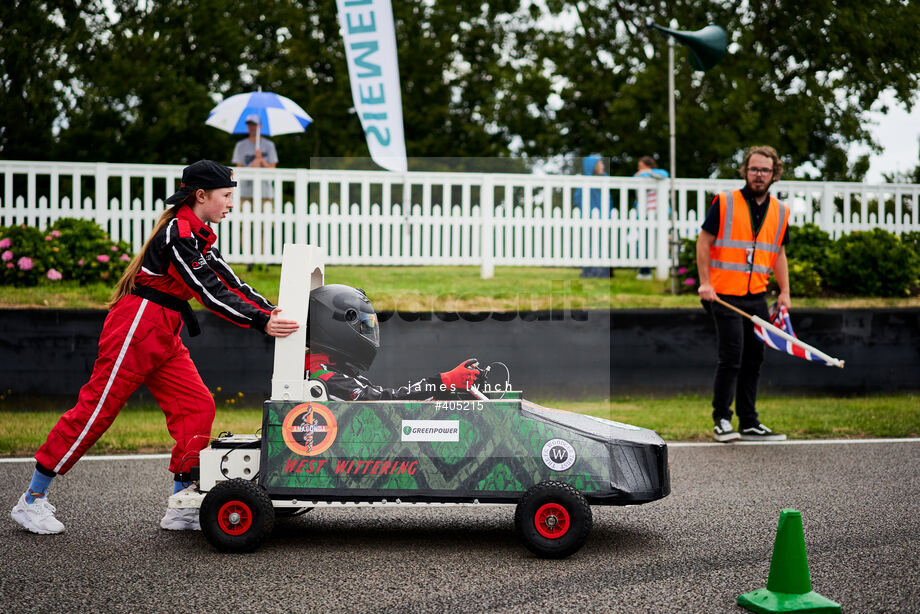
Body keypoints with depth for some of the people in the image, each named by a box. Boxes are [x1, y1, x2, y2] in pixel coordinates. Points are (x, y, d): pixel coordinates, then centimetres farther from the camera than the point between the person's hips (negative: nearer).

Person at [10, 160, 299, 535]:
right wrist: (261, 323, -27)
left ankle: (182, 508, 7)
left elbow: (229, 282, 11)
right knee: (96, 409, -4)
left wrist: (271, 311, -2)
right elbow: (210, 292, -23)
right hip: (136, 327, -10)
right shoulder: (177, 233, -17)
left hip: (164, 336, 10)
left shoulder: (197, 236, 14)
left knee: (196, 405, 1)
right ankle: (32, 500, 7)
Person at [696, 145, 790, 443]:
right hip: (725, 294, -5)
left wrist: (785, 292, 10)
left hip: (757, 296, 5)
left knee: (753, 359, 9)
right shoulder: (724, 203, -5)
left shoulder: (780, 212, 10)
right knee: (731, 357, -9)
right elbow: (703, 242, -3)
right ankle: (721, 420, 4)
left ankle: (749, 423, 17)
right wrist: (705, 283, -10)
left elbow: (778, 253, 18)